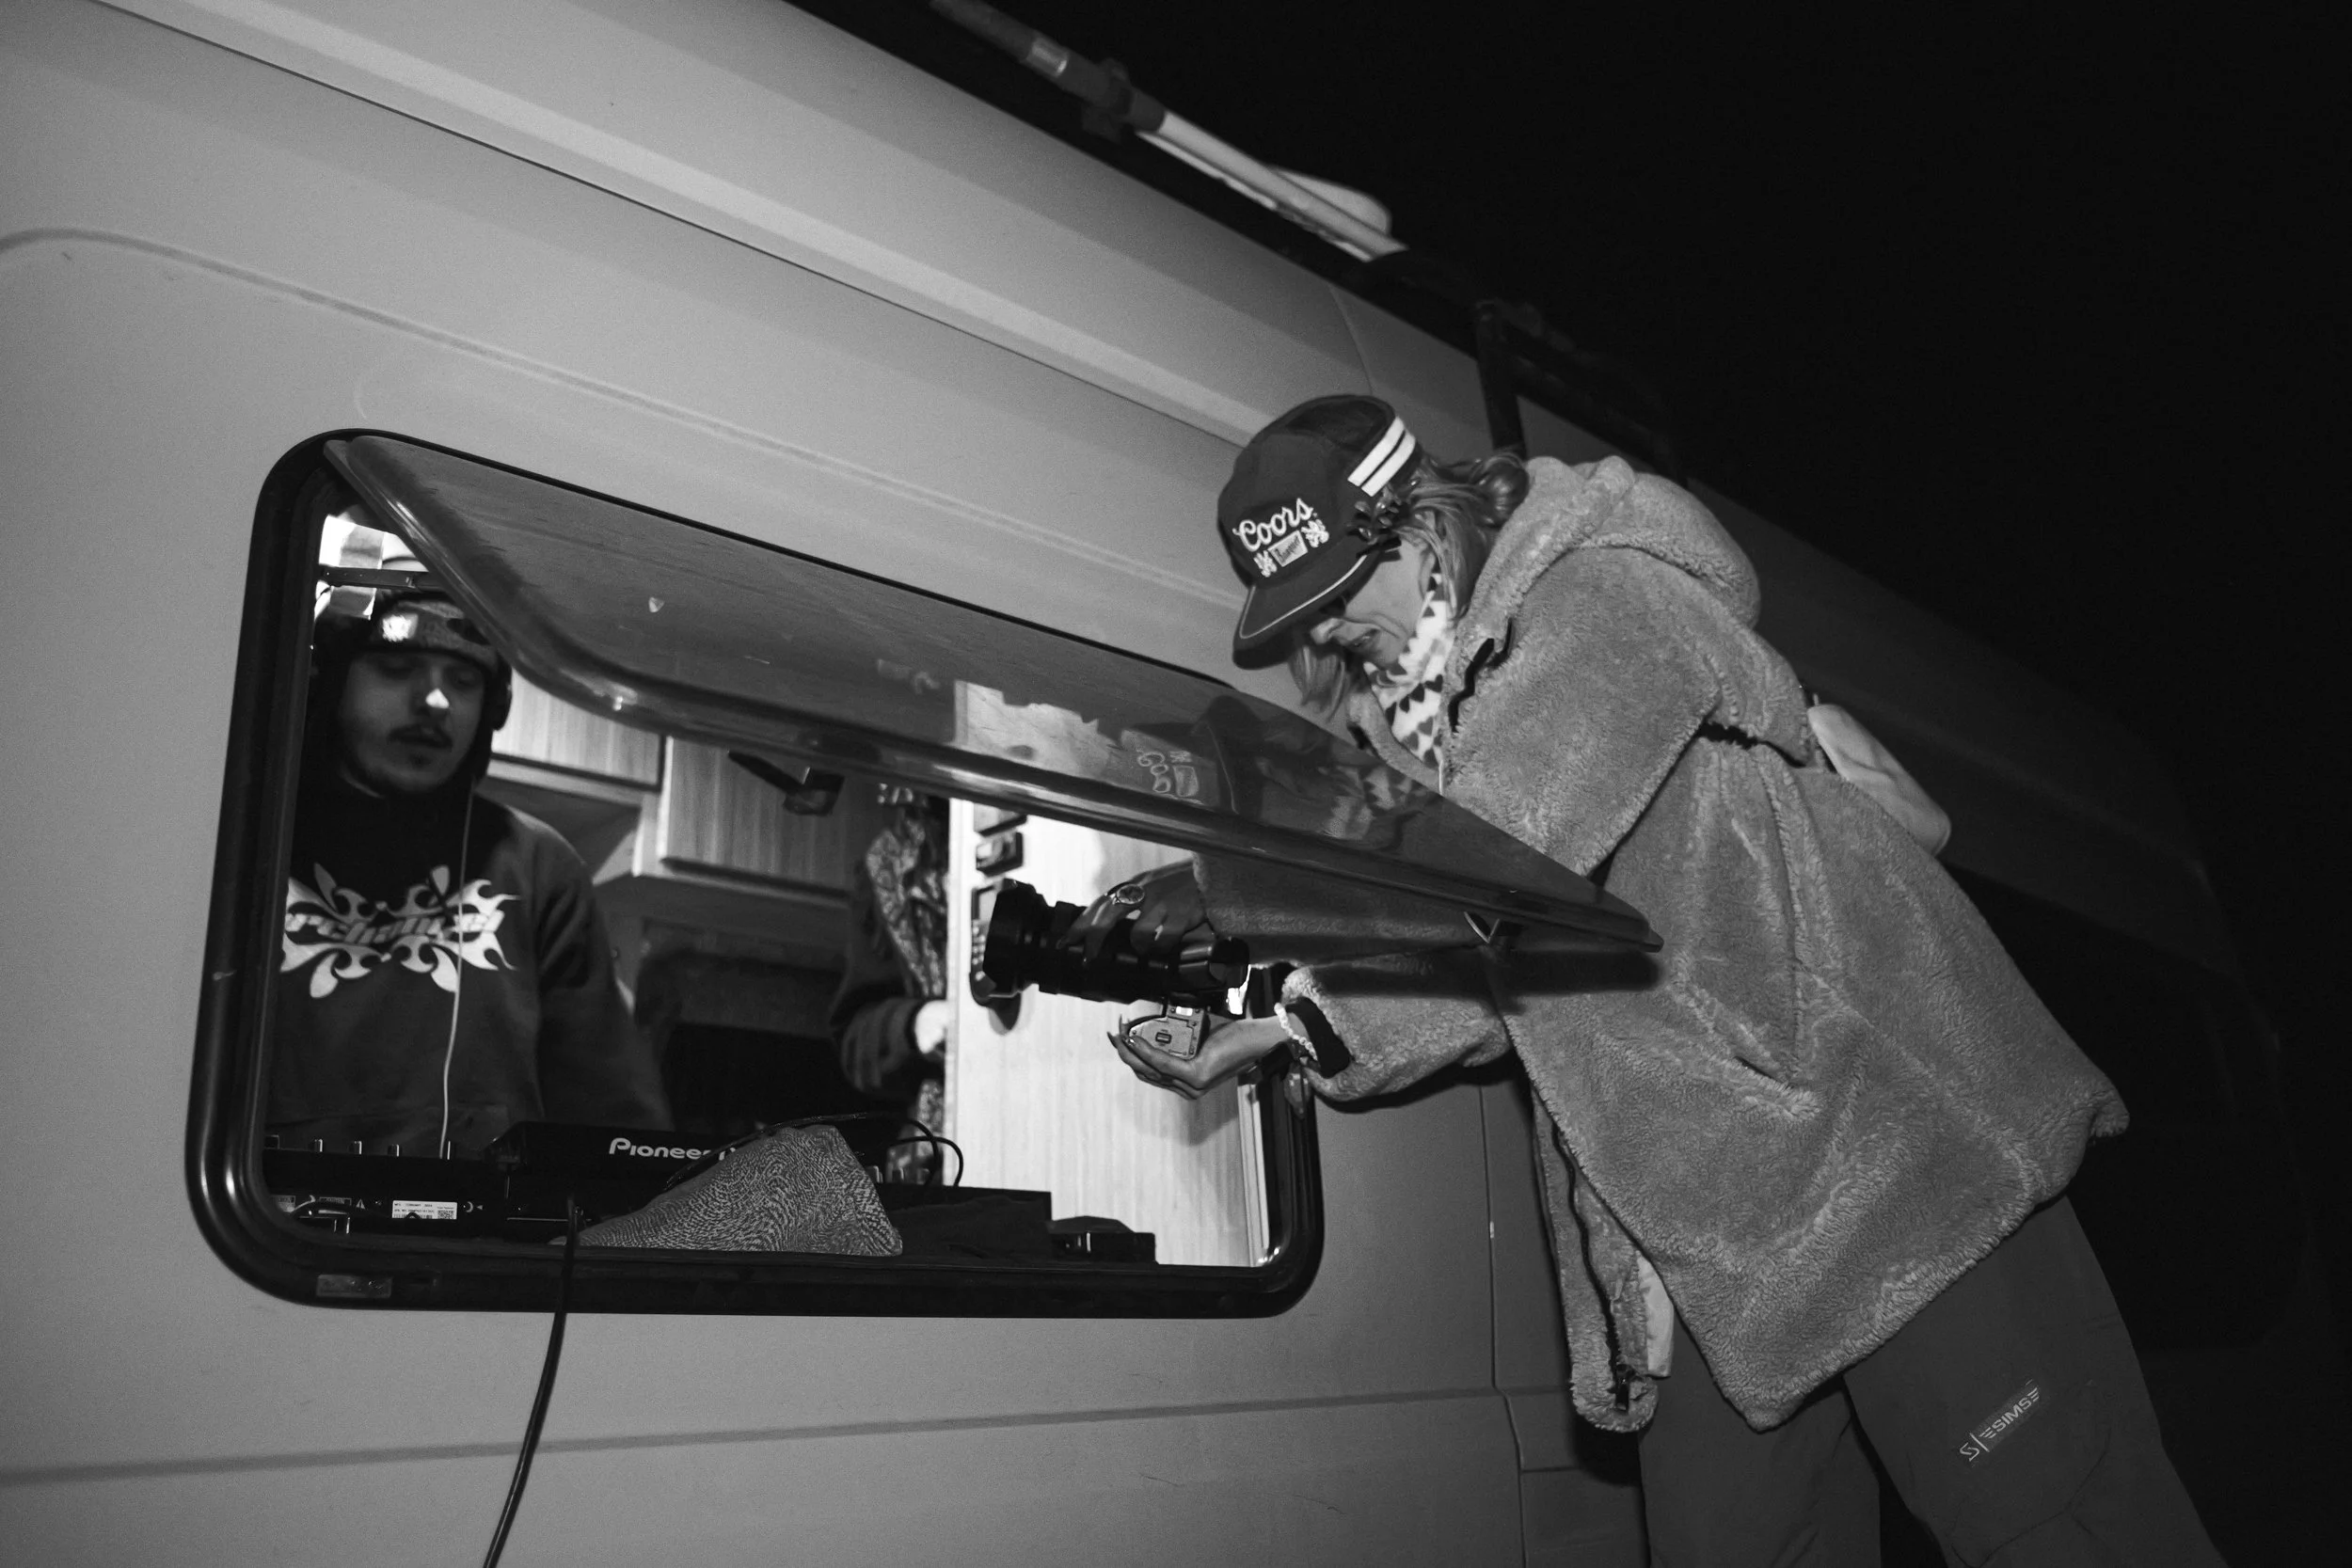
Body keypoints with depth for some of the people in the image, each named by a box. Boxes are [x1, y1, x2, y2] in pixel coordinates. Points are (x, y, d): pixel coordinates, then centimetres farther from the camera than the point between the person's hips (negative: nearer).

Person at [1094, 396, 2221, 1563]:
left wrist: (1222, 882, -17)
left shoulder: (1604, 600, -13)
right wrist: (1301, 1024, -5)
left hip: (1896, 1159, -8)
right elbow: (1503, 959, 9)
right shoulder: (1421, 709, 14)